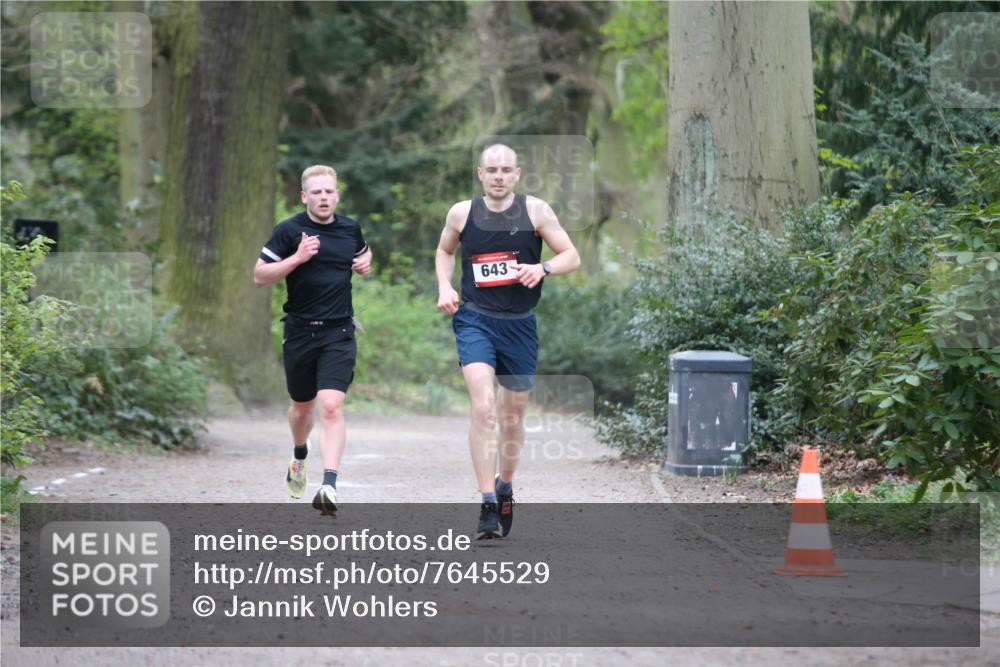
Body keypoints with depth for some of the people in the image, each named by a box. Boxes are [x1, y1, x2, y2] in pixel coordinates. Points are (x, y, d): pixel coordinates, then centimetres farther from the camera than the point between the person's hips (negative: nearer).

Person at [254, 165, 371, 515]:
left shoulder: (350, 229, 7)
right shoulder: (288, 231, -4)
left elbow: (363, 253, 30)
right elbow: (259, 276, -6)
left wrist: (366, 264, 6)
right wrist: (297, 258, -18)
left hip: (339, 332, 0)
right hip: (300, 331, 0)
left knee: (331, 407, -17)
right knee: (302, 406, 17)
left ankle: (329, 486, -24)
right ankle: (300, 458, 49)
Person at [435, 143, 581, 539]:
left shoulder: (535, 210, -3)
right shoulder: (462, 213, 1)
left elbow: (572, 257, -2)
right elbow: (444, 251, 20)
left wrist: (542, 268, -21)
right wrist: (445, 287, 3)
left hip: (520, 324, 2)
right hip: (474, 320, -1)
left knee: (513, 416, 14)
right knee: (483, 407, -20)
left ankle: (505, 487, 40)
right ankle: (488, 506, -21)